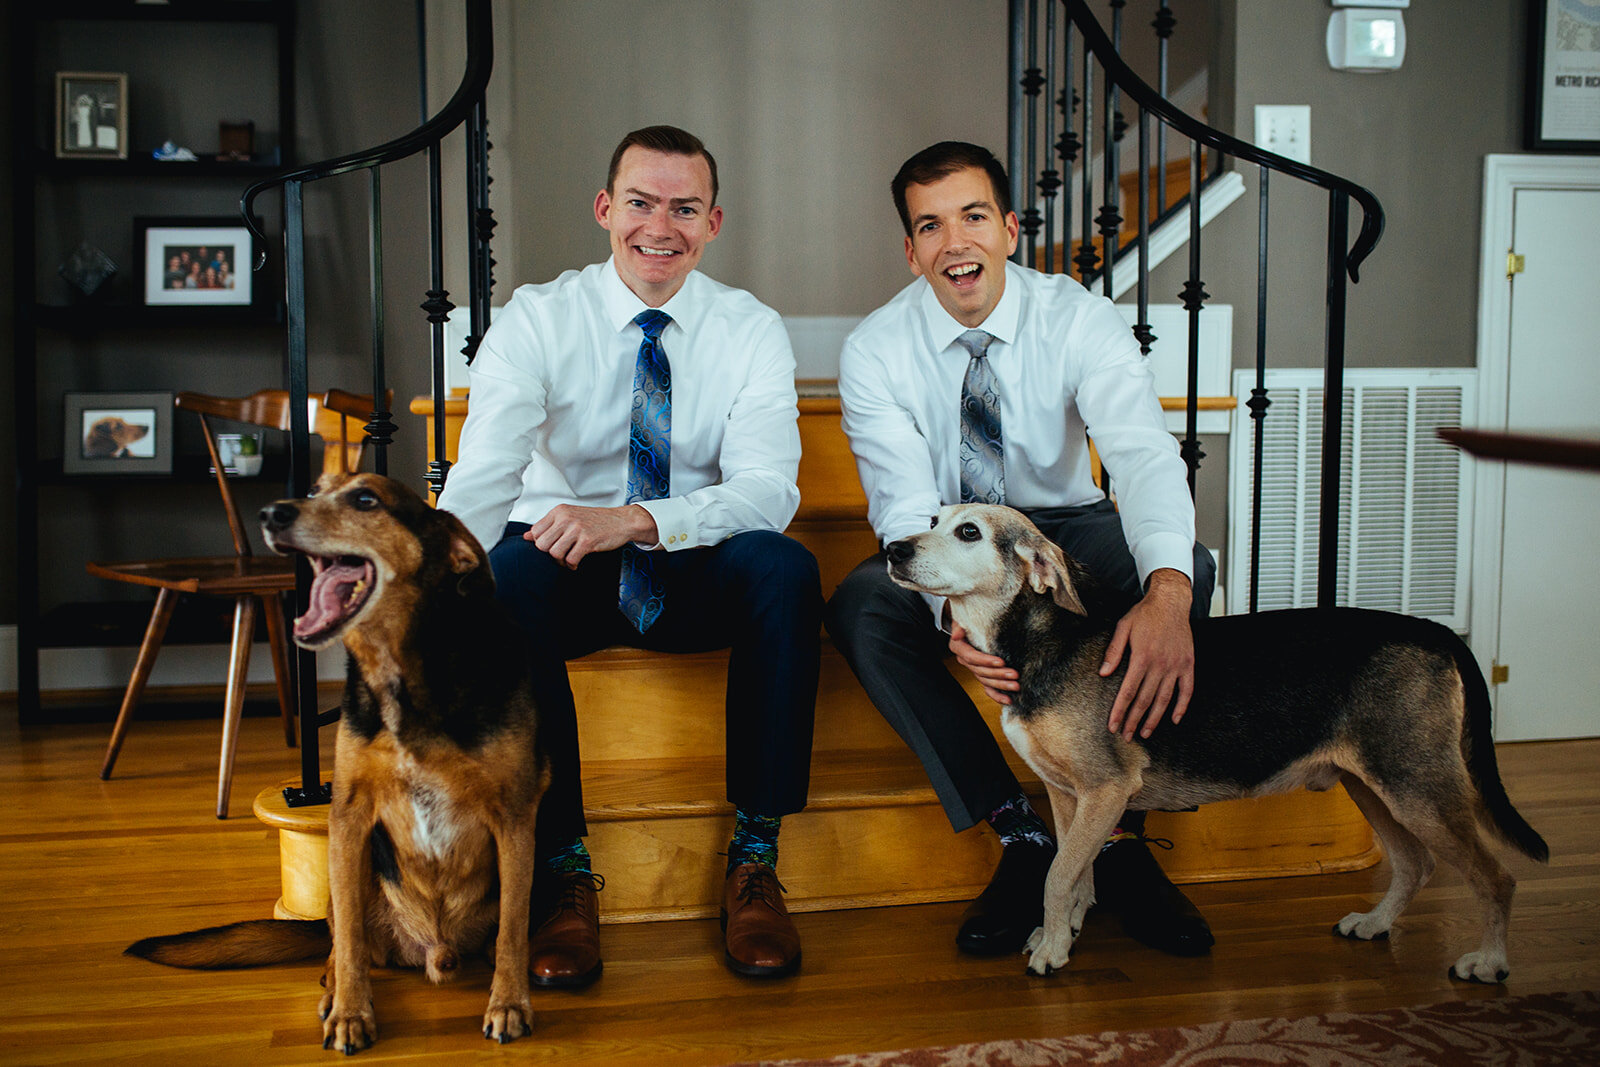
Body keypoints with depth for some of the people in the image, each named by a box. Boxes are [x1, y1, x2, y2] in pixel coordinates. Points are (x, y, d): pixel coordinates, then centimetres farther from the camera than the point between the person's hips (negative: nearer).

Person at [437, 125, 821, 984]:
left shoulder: (752, 331, -3)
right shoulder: (536, 320, -6)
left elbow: (769, 487, -17)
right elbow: (483, 474, -20)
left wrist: (637, 520, -35)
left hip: (699, 576, 1)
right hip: (565, 570, 0)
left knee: (784, 568, -31)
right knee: (502, 574, -34)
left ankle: (753, 858, -20)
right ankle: (560, 865, -24)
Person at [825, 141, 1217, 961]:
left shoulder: (1081, 322, -15)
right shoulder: (875, 350, -13)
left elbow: (1144, 453, -31)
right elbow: (906, 504, -22)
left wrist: (1166, 594, -52)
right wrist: (955, 610, -45)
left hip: (1067, 530, 0)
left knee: (1188, 567, -30)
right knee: (858, 607, -32)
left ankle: (1118, 840, -23)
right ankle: (1023, 841, -26)